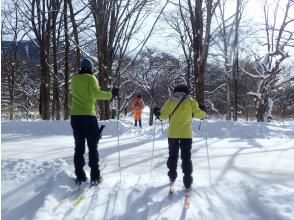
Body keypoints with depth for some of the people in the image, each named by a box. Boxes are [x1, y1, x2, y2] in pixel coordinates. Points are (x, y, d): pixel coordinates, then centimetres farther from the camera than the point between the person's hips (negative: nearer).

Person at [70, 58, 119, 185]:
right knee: (92, 147, 4)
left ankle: (79, 176, 8)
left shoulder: (74, 79, 12)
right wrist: (110, 94, -8)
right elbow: (96, 93, -18)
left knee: (79, 147, 9)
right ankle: (95, 176, 3)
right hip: (88, 115, -5)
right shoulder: (90, 78, -4)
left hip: (75, 116, 5)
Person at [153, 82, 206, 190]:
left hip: (173, 133, 1)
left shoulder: (170, 100, 1)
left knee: (173, 155, 18)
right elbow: (198, 114, -3)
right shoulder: (191, 101, -1)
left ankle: (172, 176, 25)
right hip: (186, 133, -1)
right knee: (186, 157, 5)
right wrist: (203, 114, 19)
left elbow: (164, 115, -1)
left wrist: (157, 114, 21)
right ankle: (187, 181, 2)